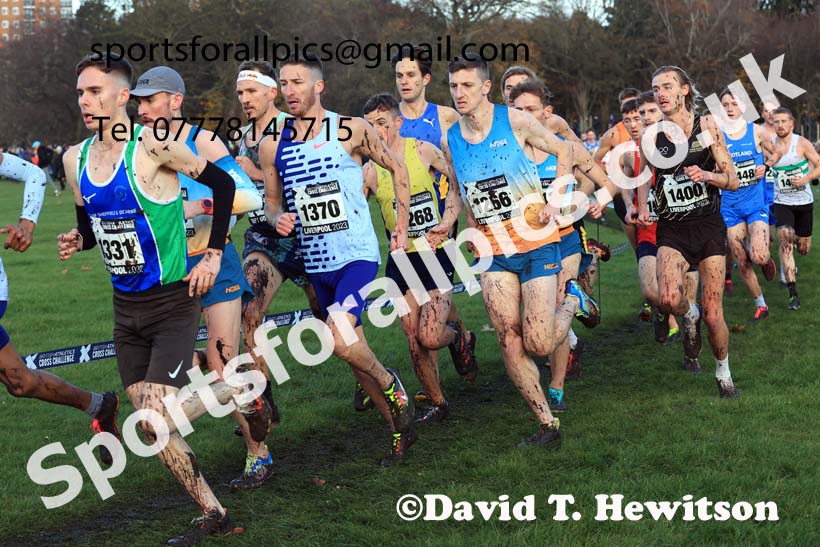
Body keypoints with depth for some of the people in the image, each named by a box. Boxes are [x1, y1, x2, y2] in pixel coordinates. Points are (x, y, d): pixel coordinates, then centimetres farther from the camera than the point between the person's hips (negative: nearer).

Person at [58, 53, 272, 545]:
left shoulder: (154, 146, -17)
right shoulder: (75, 159, 3)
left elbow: (224, 184, -9)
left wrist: (214, 255, -11)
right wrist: (77, 241, -5)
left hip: (172, 302, -7)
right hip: (126, 307, 7)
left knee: (154, 419, -14)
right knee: (154, 421, 6)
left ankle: (241, 395, 13)